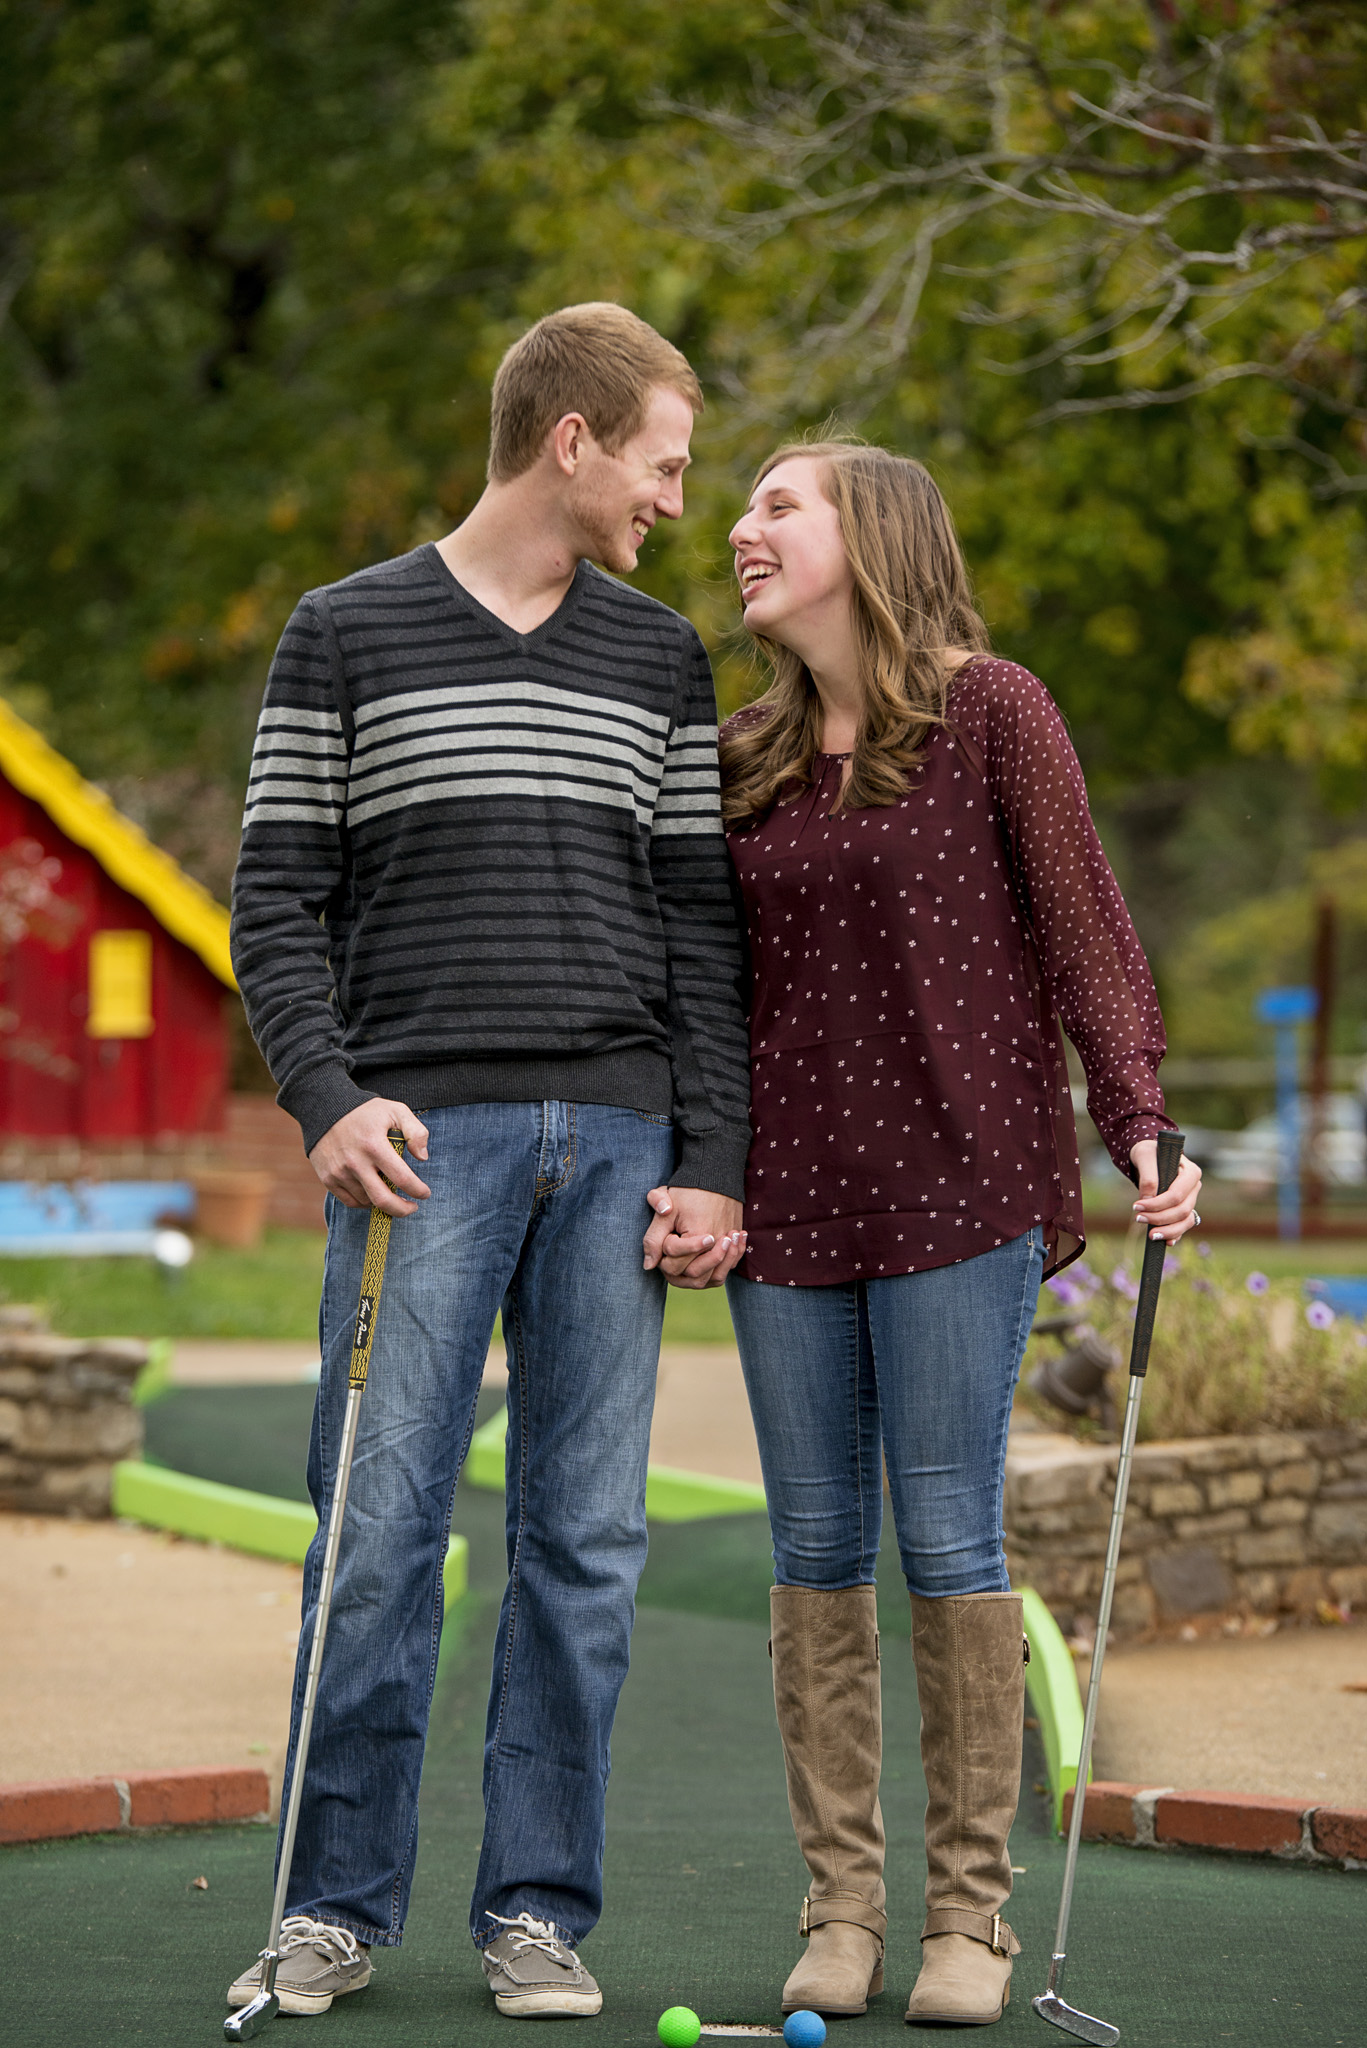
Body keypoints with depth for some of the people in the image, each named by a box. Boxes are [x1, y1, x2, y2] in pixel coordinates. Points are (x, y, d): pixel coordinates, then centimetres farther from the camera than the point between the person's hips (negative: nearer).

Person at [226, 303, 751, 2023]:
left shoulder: (662, 663, 15)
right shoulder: (346, 637, 7)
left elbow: (701, 922, 13)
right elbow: (279, 900, 4)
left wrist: (713, 1161, 4)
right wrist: (329, 1098, -12)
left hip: (617, 1141, 3)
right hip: (425, 1138, -3)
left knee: (584, 1540, 1)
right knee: (381, 1529, -6)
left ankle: (538, 1910, 9)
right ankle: (340, 1905, 6)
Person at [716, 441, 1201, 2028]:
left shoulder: (991, 712, -2)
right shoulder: (743, 759, 11)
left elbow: (1082, 930, -3)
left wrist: (1140, 1124, -14)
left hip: (959, 1184, -4)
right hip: (790, 1194, 4)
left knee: (947, 1539, -3)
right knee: (815, 1547, 5)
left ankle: (972, 1906, 7)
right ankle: (840, 1902, 13)